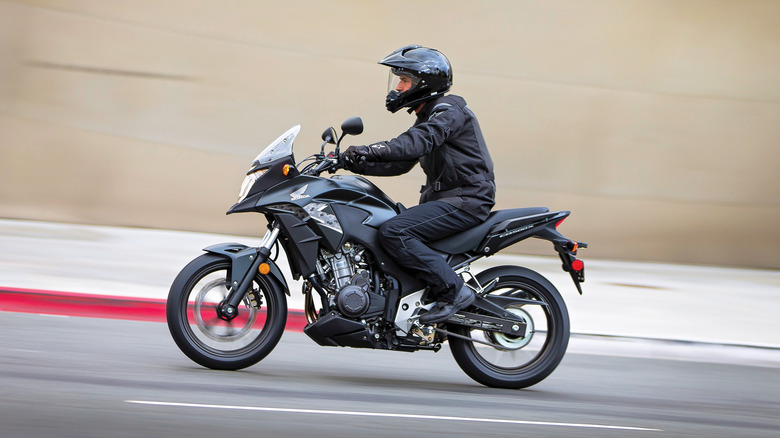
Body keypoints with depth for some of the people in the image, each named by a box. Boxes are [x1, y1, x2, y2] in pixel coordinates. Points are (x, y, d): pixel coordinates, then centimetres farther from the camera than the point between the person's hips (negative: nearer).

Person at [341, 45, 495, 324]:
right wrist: (355, 163, 7)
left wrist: (369, 151, -38)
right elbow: (399, 164, 19)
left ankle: (453, 290, -23)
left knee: (394, 233, -25)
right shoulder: (427, 118, 20)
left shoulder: (448, 110, -11)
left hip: (467, 200, -11)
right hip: (444, 198, 11)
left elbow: (416, 143, -29)